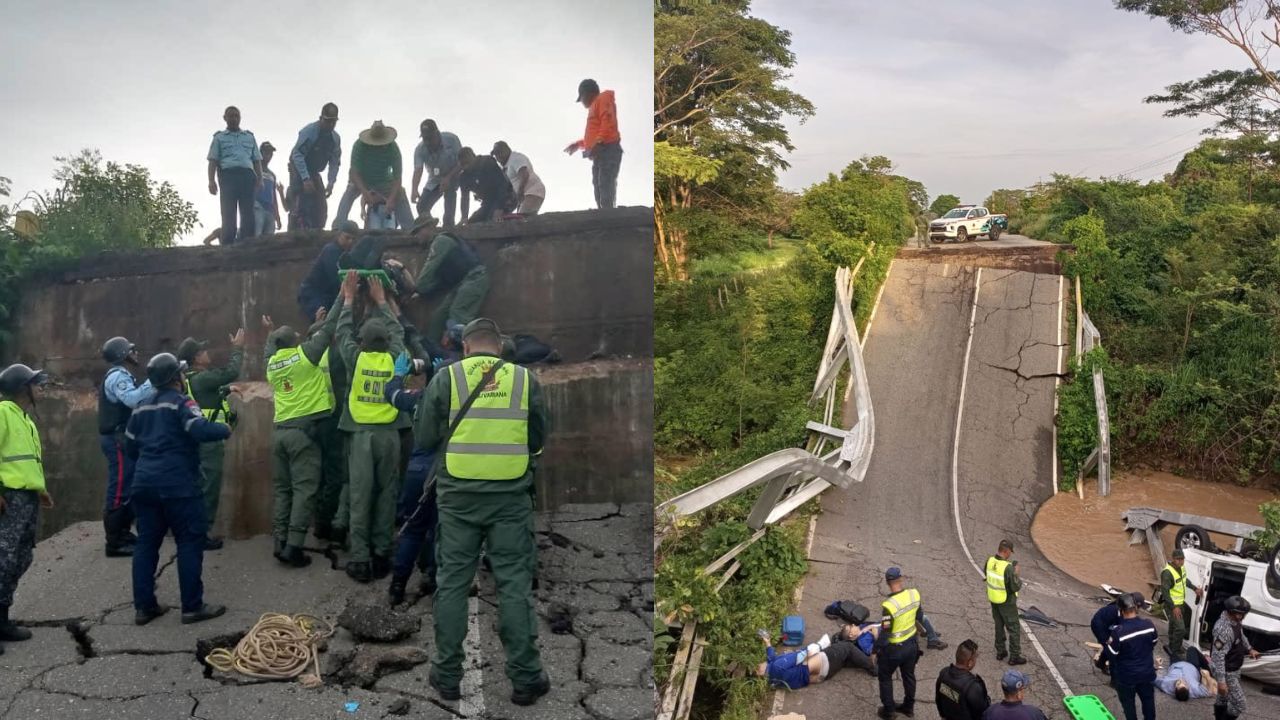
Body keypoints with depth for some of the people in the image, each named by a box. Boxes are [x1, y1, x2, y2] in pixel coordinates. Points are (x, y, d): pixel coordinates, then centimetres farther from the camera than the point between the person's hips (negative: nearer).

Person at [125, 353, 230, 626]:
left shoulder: (141, 408, 16)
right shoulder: (181, 403, -9)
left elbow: (131, 447, 22)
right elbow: (200, 430, -25)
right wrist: (225, 429, -7)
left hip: (144, 483, 8)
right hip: (177, 485, -8)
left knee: (147, 542, 12)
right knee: (190, 542, -1)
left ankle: (143, 607, 15)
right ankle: (192, 607, 1)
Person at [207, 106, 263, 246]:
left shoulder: (250, 137, 23)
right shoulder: (219, 137, 17)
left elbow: (257, 160, 19)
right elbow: (213, 161, 8)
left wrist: (260, 179, 3)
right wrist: (211, 181, -6)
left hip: (247, 175, 2)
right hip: (228, 175, -2)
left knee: (248, 212, -6)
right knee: (228, 212, -9)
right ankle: (228, 244, -13)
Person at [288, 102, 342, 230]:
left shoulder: (335, 138, -2)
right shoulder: (309, 131, -21)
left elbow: (334, 163, 3)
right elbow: (297, 156, -24)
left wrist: (331, 183, -10)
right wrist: (306, 179, -31)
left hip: (314, 173, 7)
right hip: (299, 171, -6)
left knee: (321, 208, 2)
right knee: (299, 206, -17)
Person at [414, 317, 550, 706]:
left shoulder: (445, 378, 0)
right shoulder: (525, 379, 3)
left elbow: (423, 439, 3)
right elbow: (538, 440, 9)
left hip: (458, 496, 0)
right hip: (511, 497, 0)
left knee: (452, 583, 10)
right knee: (514, 585, 6)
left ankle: (447, 675, 19)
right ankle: (525, 678, 12)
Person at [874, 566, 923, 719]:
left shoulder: (889, 605, -33)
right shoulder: (915, 594, -15)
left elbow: (884, 633, -24)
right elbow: (919, 615, 4)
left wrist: (875, 651, -10)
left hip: (894, 648, -5)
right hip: (912, 643, 6)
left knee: (885, 678, 19)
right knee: (909, 675, 25)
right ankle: (909, 707, 43)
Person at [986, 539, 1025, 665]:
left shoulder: (989, 561, -10)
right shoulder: (1008, 567, -30)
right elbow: (1016, 587, -22)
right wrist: (1016, 573, -6)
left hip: (993, 600, 6)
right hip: (1007, 602, -6)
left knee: (999, 626, 21)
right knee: (1013, 629, 9)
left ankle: (1000, 652, 31)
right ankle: (1014, 657, 17)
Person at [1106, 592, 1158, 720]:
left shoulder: (1118, 631, -29)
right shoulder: (1149, 625, -15)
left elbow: (1111, 654, -17)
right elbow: (1153, 644, 4)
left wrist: (1109, 644, 2)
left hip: (1127, 676, -4)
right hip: (1147, 672, 4)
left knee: (1128, 703, 17)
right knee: (1148, 699, 26)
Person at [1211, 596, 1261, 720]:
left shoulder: (1235, 620, -6)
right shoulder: (1223, 629, -35)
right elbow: (1218, 656, -33)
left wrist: (1250, 649, 11)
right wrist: (1221, 681, -32)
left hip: (1234, 668, 9)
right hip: (1227, 672, -9)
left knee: (1223, 698, 25)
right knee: (1239, 704, -6)